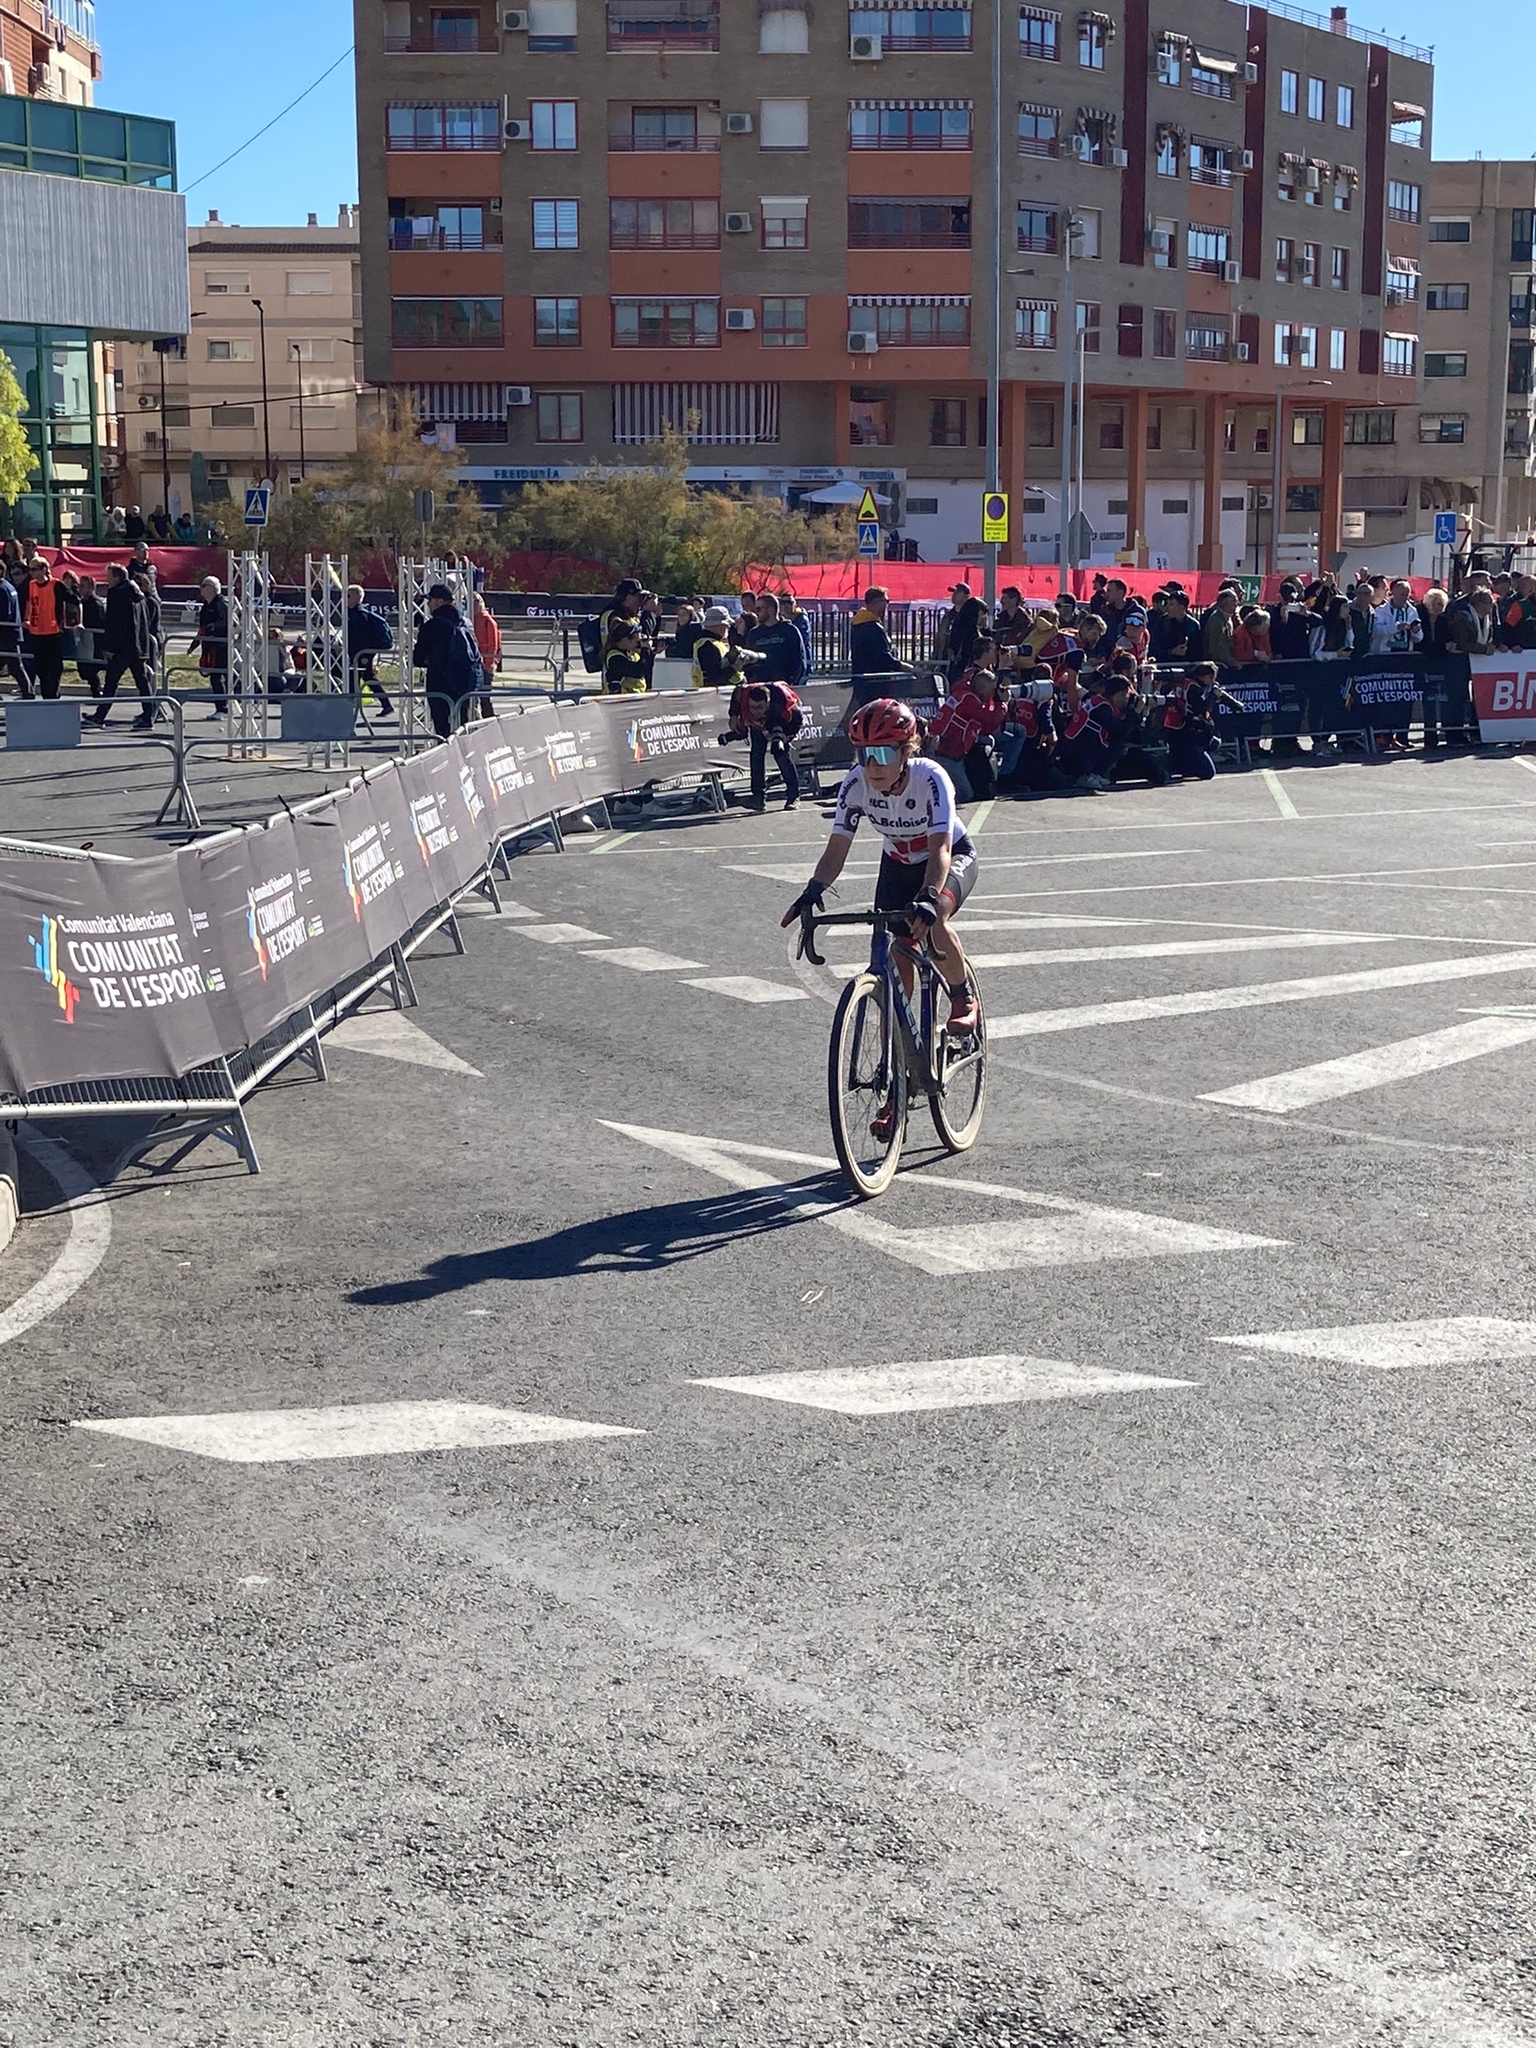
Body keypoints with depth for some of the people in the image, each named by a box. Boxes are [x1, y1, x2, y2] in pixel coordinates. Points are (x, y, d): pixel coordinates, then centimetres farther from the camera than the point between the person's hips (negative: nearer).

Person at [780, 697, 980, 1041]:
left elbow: (941, 848, -42)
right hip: (897, 865, 4)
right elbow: (837, 849, -26)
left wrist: (929, 897, -60)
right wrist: (814, 889, -45)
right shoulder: (856, 784, -24)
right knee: (894, 952, -7)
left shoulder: (930, 779, -34)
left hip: (953, 858, -4)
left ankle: (964, 998, -7)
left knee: (930, 921, -32)